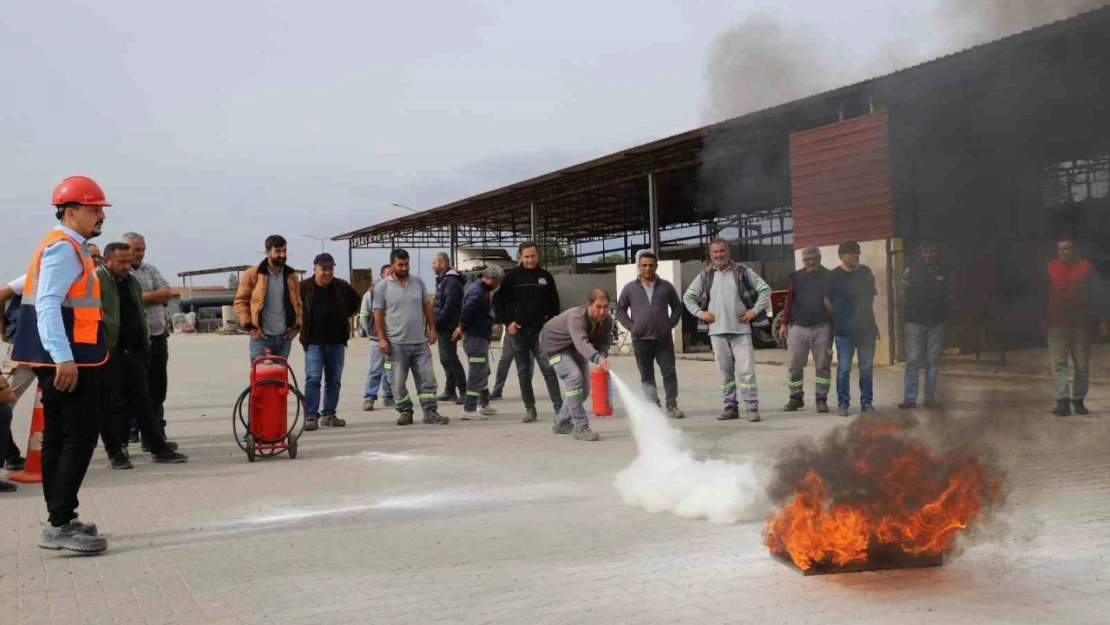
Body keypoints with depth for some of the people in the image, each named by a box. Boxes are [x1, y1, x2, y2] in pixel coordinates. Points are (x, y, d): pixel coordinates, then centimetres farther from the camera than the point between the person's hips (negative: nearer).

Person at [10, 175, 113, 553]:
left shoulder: (65, 247, 19)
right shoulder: (64, 247, -12)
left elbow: (40, 289, 26)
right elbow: (47, 304, -22)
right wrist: (64, 357, -29)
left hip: (63, 360, 11)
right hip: (68, 361, -11)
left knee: (58, 437, 12)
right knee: (80, 437, -11)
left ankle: (61, 520, 18)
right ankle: (61, 525, -13)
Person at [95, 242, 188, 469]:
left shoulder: (132, 280, 16)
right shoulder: (97, 280, -8)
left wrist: (144, 344, 17)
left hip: (133, 352, 7)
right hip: (109, 354, -7)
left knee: (142, 402, 10)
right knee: (110, 405, 1)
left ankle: (158, 448, 14)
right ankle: (115, 452, 9)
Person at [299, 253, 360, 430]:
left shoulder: (342, 286, 4)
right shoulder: (304, 287, -6)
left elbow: (355, 301, 21)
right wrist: (302, 322, 2)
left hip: (337, 341, 4)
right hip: (313, 341, -4)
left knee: (334, 380, 9)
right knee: (313, 379, -9)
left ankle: (329, 415, 18)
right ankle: (311, 416, -6)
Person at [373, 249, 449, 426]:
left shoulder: (418, 282, 7)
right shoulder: (382, 287, -3)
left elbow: (427, 306, 13)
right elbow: (378, 315, -3)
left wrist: (432, 329, 6)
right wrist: (381, 339, -10)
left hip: (420, 342, 3)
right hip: (396, 344, -3)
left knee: (427, 378, 0)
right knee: (398, 382, 4)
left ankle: (430, 412, 4)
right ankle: (405, 412, 16)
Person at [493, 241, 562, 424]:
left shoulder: (546, 276, 4)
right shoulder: (512, 276, -1)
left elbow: (554, 303, 10)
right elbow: (498, 301, 2)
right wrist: (507, 322, -7)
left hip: (540, 331, 0)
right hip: (518, 332, 0)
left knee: (549, 369, -7)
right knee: (524, 372, 7)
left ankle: (559, 407, -5)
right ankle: (530, 409, 15)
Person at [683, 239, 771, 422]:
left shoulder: (742, 272, 1)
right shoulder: (705, 276, 8)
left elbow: (765, 289, 5)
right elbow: (688, 297, 17)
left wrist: (755, 310, -4)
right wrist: (699, 312, 3)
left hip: (741, 329, -3)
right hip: (717, 331, 3)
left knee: (746, 370, -8)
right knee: (725, 372, 8)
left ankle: (752, 408, -4)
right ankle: (730, 407, 15)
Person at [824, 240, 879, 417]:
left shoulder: (866, 272, 8)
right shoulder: (834, 275, -4)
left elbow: (872, 296, 18)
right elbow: (827, 302, 1)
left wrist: (863, 314, 12)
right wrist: (840, 317, 4)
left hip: (866, 327, 4)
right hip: (844, 330, -4)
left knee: (866, 368, 6)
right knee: (844, 368, -2)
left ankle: (867, 403, 14)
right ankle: (843, 404, 5)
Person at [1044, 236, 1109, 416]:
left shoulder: (1087, 267, 1)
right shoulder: (1050, 268, 3)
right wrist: (1042, 319, 8)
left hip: (1081, 325, 0)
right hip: (1056, 325, 0)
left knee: (1082, 365, 6)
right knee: (1058, 363, -8)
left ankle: (1078, 400, 17)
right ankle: (1063, 401, -10)